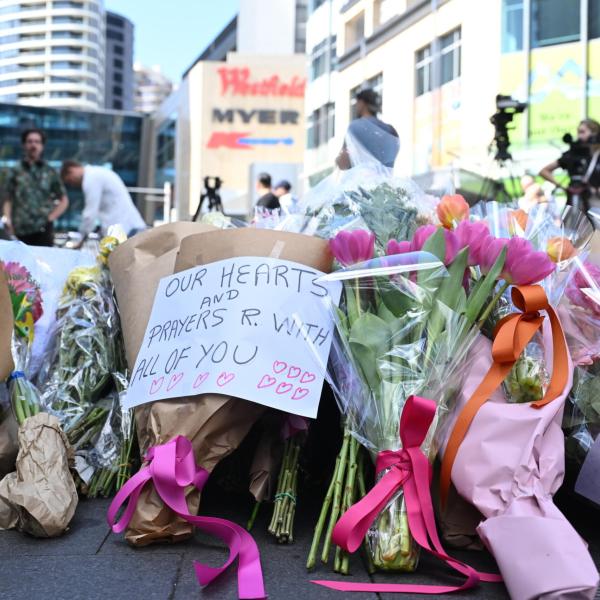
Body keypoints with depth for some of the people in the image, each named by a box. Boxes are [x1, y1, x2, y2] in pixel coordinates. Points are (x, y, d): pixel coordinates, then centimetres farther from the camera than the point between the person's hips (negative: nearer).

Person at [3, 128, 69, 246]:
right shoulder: (15, 171, 9)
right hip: (20, 231, 1)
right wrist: (7, 218, -9)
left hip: (43, 230, 0)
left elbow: (64, 201, 13)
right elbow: (8, 200, 8)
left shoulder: (50, 172, 9)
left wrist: (50, 218, 1)